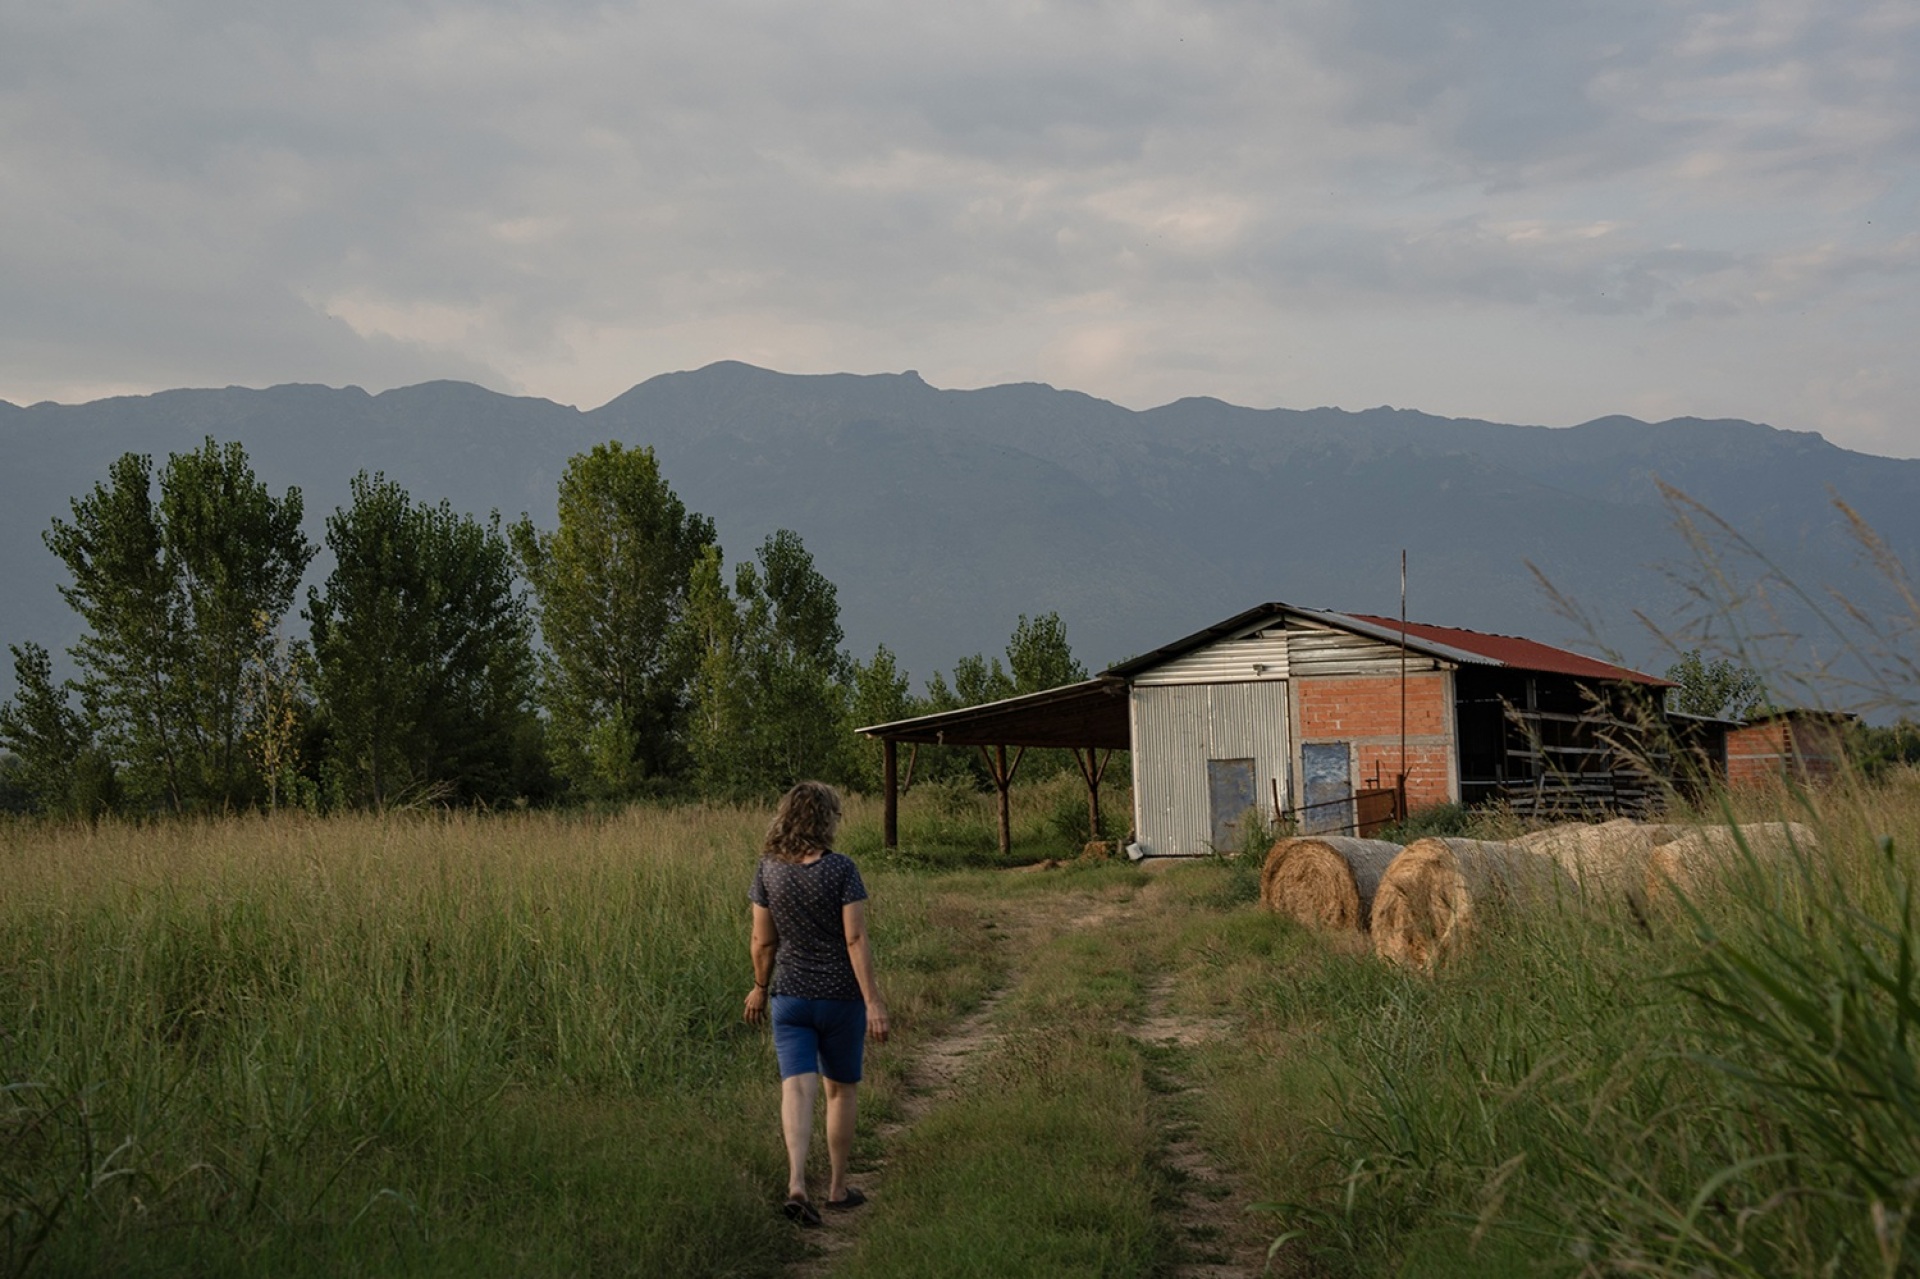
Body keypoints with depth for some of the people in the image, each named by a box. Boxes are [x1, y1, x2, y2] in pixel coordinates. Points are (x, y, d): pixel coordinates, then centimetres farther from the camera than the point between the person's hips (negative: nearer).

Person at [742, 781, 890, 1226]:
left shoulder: (768, 870, -2)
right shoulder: (841, 870, -13)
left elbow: (762, 942, 3)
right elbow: (856, 940, -16)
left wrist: (760, 987, 19)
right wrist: (873, 1001, -15)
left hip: (789, 995, 2)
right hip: (840, 996, -2)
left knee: (797, 1089, -3)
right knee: (842, 1090, 15)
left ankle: (796, 1184, -21)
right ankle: (837, 1187, 24)